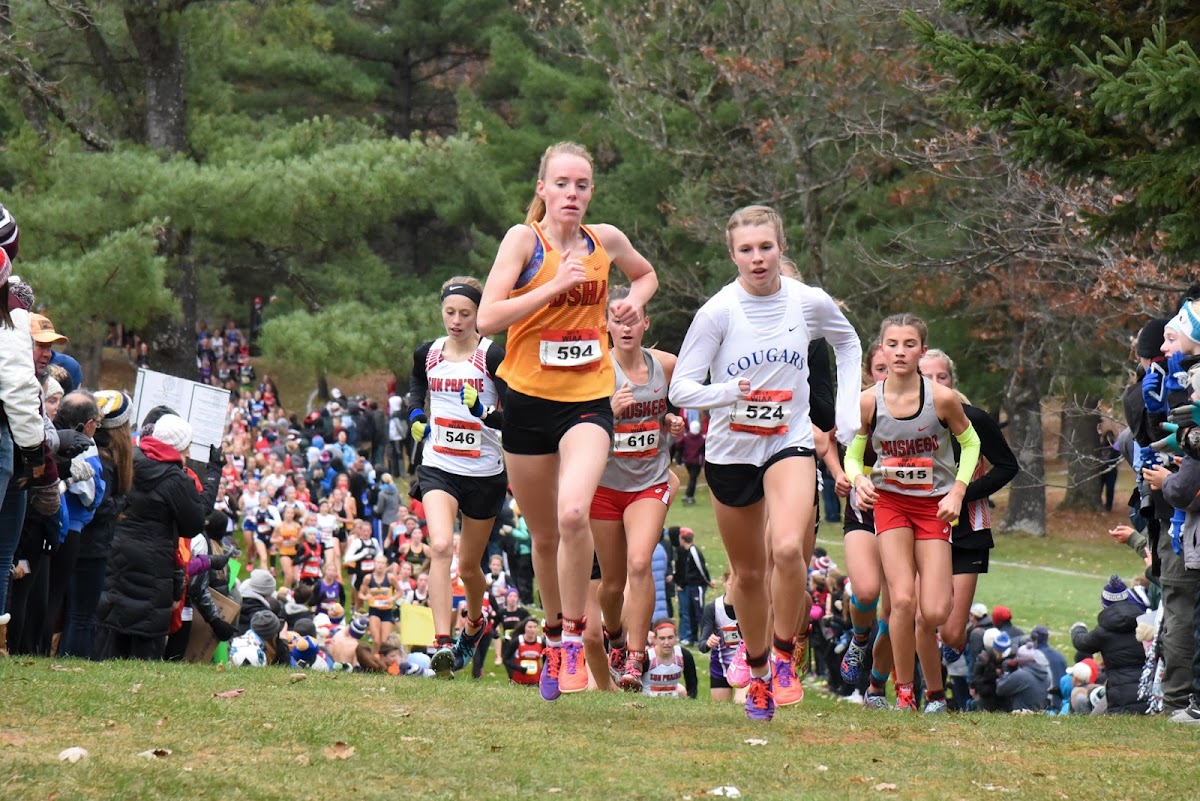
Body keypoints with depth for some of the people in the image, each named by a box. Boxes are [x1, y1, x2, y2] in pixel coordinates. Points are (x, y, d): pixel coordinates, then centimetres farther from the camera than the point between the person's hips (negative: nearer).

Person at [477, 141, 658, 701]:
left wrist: (634, 301, 8)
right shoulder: (524, 239, -4)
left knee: (573, 513, -26)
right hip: (529, 401, 0)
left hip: (588, 402, 0)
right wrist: (555, 285, -20)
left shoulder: (606, 241, 6)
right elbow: (487, 319, -14)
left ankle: (576, 635, -11)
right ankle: (555, 635, 34)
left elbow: (645, 274, 29)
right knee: (544, 535, 11)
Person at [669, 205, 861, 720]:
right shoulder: (717, 312, -14)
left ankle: (785, 654, -7)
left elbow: (848, 343, 16)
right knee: (748, 573, 11)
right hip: (730, 451, 0)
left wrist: (846, 411, 9)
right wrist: (728, 392, -33)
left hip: (789, 444, 0)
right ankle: (758, 673, 32)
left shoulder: (810, 303, -7)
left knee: (788, 548, -26)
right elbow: (681, 387, -14)